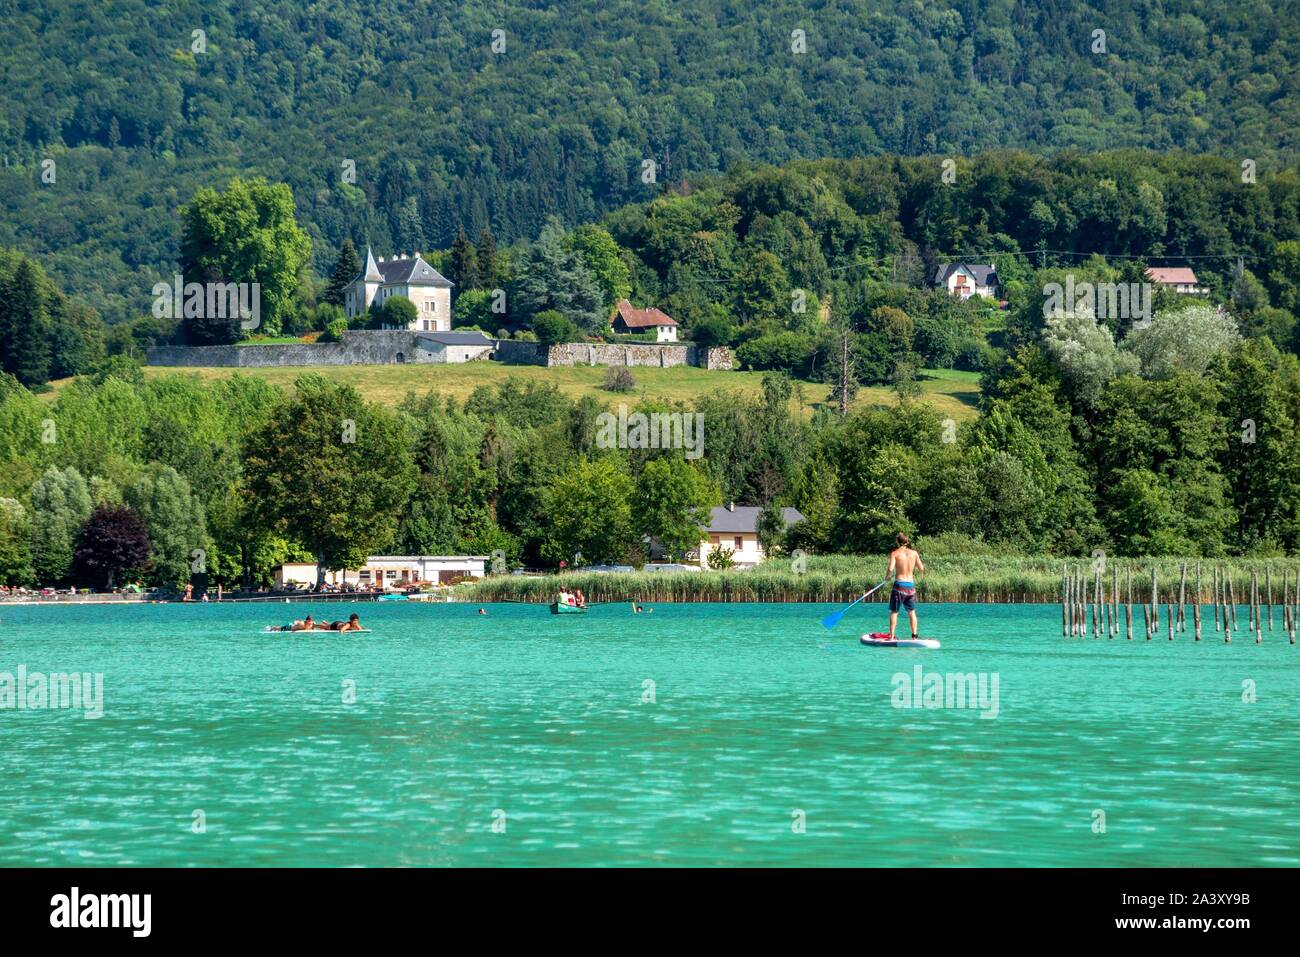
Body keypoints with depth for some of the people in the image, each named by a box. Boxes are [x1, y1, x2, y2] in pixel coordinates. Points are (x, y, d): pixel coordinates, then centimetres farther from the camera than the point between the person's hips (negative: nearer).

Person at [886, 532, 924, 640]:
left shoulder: (895, 553, -7)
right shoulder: (914, 553, 2)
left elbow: (891, 569, -18)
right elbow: (921, 568, 7)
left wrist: (887, 576, 2)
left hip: (899, 584, -3)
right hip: (911, 585, 3)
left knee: (894, 612, 5)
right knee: (912, 612, 15)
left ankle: (891, 636, 0)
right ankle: (914, 635, 11)